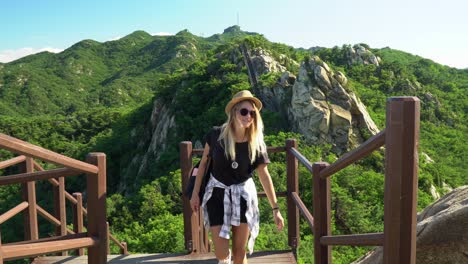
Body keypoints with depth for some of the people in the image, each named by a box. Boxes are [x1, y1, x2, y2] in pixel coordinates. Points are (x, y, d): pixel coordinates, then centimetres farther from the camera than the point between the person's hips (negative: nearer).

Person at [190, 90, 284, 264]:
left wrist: (275, 209, -6)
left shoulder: (256, 143, -11)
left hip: (243, 195, 1)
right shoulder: (216, 135, -14)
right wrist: (195, 193, 3)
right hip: (217, 194, -1)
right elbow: (203, 163, -1)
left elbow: (265, 176, -7)